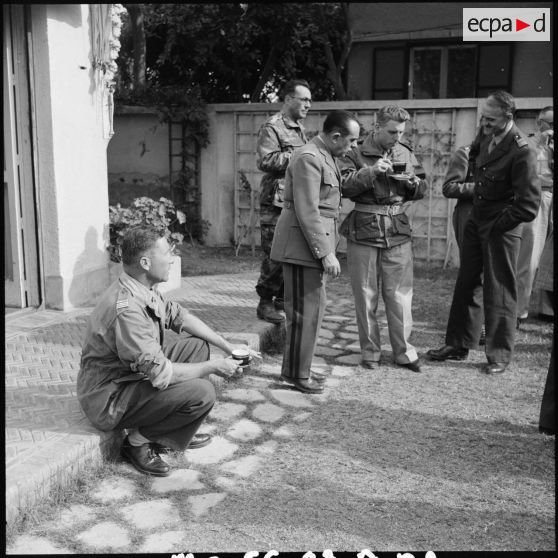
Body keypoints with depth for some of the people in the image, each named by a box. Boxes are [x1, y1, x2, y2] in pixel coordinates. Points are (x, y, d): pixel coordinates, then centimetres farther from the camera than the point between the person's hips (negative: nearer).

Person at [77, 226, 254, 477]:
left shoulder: (143, 289, -2)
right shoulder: (126, 308, -31)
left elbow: (179, 317, 12)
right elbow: (160, 374, -30)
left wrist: (229, 348, 5)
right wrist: (214, 367, -17)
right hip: (108, 397, -10)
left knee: (197, 345, 9)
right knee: (203, 393, -22)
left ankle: (176, 432, 14)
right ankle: (139, 440, -1)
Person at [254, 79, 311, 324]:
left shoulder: (299, 129, 22)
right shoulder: (272, 126, -6)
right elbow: (265, 160, -18)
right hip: (276, 201, -8)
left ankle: (282, 301, 20)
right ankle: (265, 303, 6)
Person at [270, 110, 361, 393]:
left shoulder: (324, 157, 16)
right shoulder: (308, 158, -17)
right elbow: (307, 212, -22)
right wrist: (325, 253, -22)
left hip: (315, 244, 11)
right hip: (302, 244, -11)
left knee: (313, 306, 16)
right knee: (305, 309, -4)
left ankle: (300, 367, 28)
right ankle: (296, 373, 7)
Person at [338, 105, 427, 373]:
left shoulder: (406, 153, 10)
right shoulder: (356, 153, -1)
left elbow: (421, 189, 18)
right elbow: (343, 186, -12)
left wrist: (413, 183, -4)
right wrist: (371, 172, -21)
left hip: (398, 233, 2)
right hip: (363, 232, -2)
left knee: (400, 296, 3)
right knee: (365, 296, 6)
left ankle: (403, 351, 16)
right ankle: (369, 352, 18)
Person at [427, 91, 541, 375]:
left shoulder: (522, 152, -21)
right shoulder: (485, 139, 1)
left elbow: (529, 205, -22)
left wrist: (496, 226, -15)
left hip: (501, 230, -7)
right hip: (476, 221, 7)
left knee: (499, 293, 3)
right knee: (466, 285, 13)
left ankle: (499, 356, 17)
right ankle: (458, 345, 26)